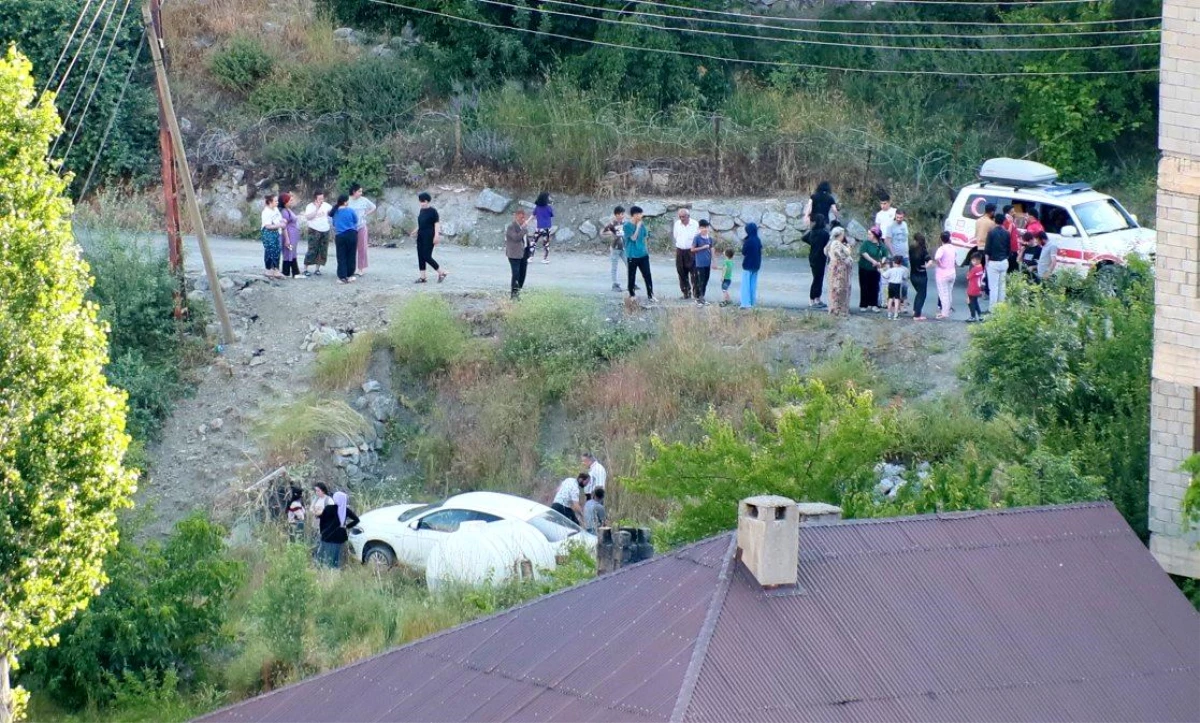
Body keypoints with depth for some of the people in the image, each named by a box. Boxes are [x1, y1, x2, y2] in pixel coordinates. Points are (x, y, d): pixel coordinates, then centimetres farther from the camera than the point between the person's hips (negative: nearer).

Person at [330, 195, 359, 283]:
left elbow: (334, 224, 14)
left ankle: (342, 277, -1)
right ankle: (349, 275, 14)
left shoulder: (335, 212, 5)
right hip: (351, 234, -2)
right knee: (350, 256, 9)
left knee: (341, 257, 4)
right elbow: (356, 221, 3)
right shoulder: (350, 211, -7)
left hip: (339, 236, 2)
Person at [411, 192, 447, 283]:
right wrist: (416, 230, 10)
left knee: (427, 257, -9)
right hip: (421, 237, 8)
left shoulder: (432, 211, -11)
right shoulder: (421, 211, 11)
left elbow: (437, 224, -14)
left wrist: (436, 235, -20)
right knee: (420, 257, 7)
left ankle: (441, 273, 4)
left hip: (429, 237, -8)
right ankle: (422, 277, 12)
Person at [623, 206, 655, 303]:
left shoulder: (641, 224, 6)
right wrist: (638, 227, -18)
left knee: (647, 275, 0)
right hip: (632, 255, -5)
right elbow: (633, 238, -20)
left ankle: (650, 295, 3)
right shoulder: (627, 225, -12)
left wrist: (646, 249, 17)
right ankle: (632, 295, 20)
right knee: (631, 276, 7)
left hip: (643, 254, 5)